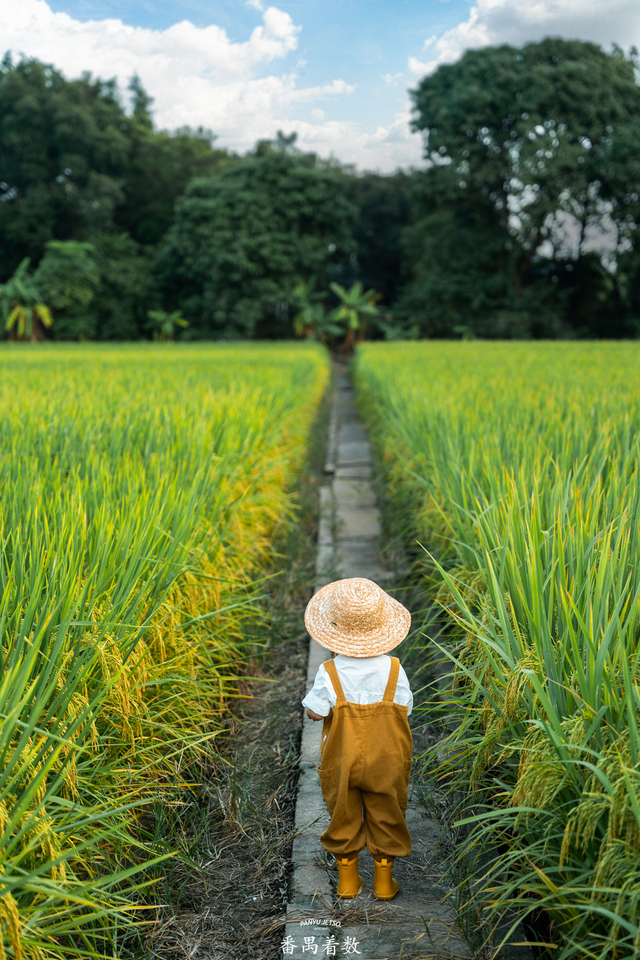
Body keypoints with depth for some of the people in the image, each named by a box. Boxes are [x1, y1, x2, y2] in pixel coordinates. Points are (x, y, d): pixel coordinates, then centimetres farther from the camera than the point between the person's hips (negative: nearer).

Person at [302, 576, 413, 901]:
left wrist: (316, 694, 2)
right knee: (386, 817, 18)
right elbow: (404, 710, -9)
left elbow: (315, 712, -16)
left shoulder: (329, 672, -19)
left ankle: (347, 880, 31)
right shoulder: (392, 670, -15)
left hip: (342, 761, 0)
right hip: (386, 762, 0)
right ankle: (384, 880, 29)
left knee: (344, 817, 18)